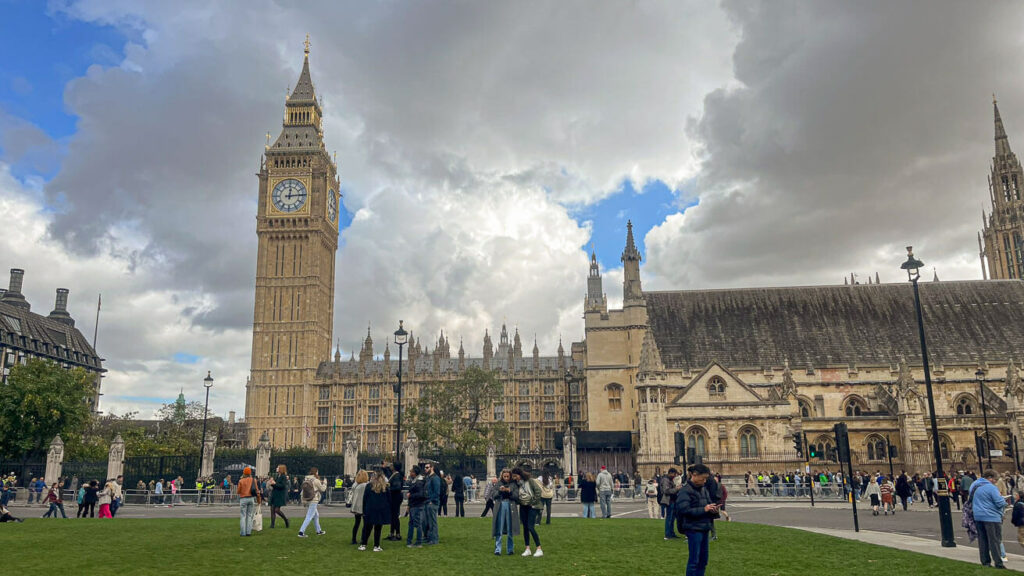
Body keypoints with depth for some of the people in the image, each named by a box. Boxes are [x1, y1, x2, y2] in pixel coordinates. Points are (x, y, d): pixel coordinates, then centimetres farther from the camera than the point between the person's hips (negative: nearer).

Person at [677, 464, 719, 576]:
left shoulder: (703, 489, 10)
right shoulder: (685, 490, -13)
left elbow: (709, 503, 22)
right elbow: (683, 510, -21)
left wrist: (713, 510, -2)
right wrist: (703, 509, -21)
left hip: (704, 528, 8)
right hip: (693, 529, -8)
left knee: (703, 560, 15)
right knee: (694, 560, -2)